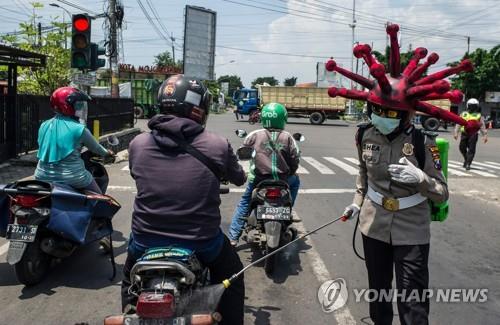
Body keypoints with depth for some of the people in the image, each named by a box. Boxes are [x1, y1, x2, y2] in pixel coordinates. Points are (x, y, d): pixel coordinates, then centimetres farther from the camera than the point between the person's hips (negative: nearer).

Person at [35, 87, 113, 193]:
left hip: (43, 177, 5)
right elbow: (95, 148, 3)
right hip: (72, 179, -5)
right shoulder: (79, 129, -12)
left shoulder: (44, 126, 5)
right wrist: (107, 153, 24)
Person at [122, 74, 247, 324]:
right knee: (231, 279, 28)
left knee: (130, 282, 35)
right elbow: (239, 179, 6)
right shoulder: (217, 145, -13)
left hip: (145, 241, 3)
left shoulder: (137, 144, -7)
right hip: (201, 243, -2)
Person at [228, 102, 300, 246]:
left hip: (258, 179, 0)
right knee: (295, 181, 33)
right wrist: (289, 173, 17)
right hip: (282, 180, 0)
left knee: (244, 203, 19)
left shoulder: (255, 135, -5)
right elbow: (295, 160, -1)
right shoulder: (287, 137, -3)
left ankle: (233, 237, 11)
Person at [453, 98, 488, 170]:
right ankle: (466, 159, 33)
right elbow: (458, 124, 10)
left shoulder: (478, 116, 9)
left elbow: (482, 126, 7)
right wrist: (456, 133, 2)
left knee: (471, 150, -6)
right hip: (464, 134, 2)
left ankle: (468, 164, -2)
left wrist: (485, 135, 0)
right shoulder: (463, 114, 13)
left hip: (473, 134, -2)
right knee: (462, 148, 7)